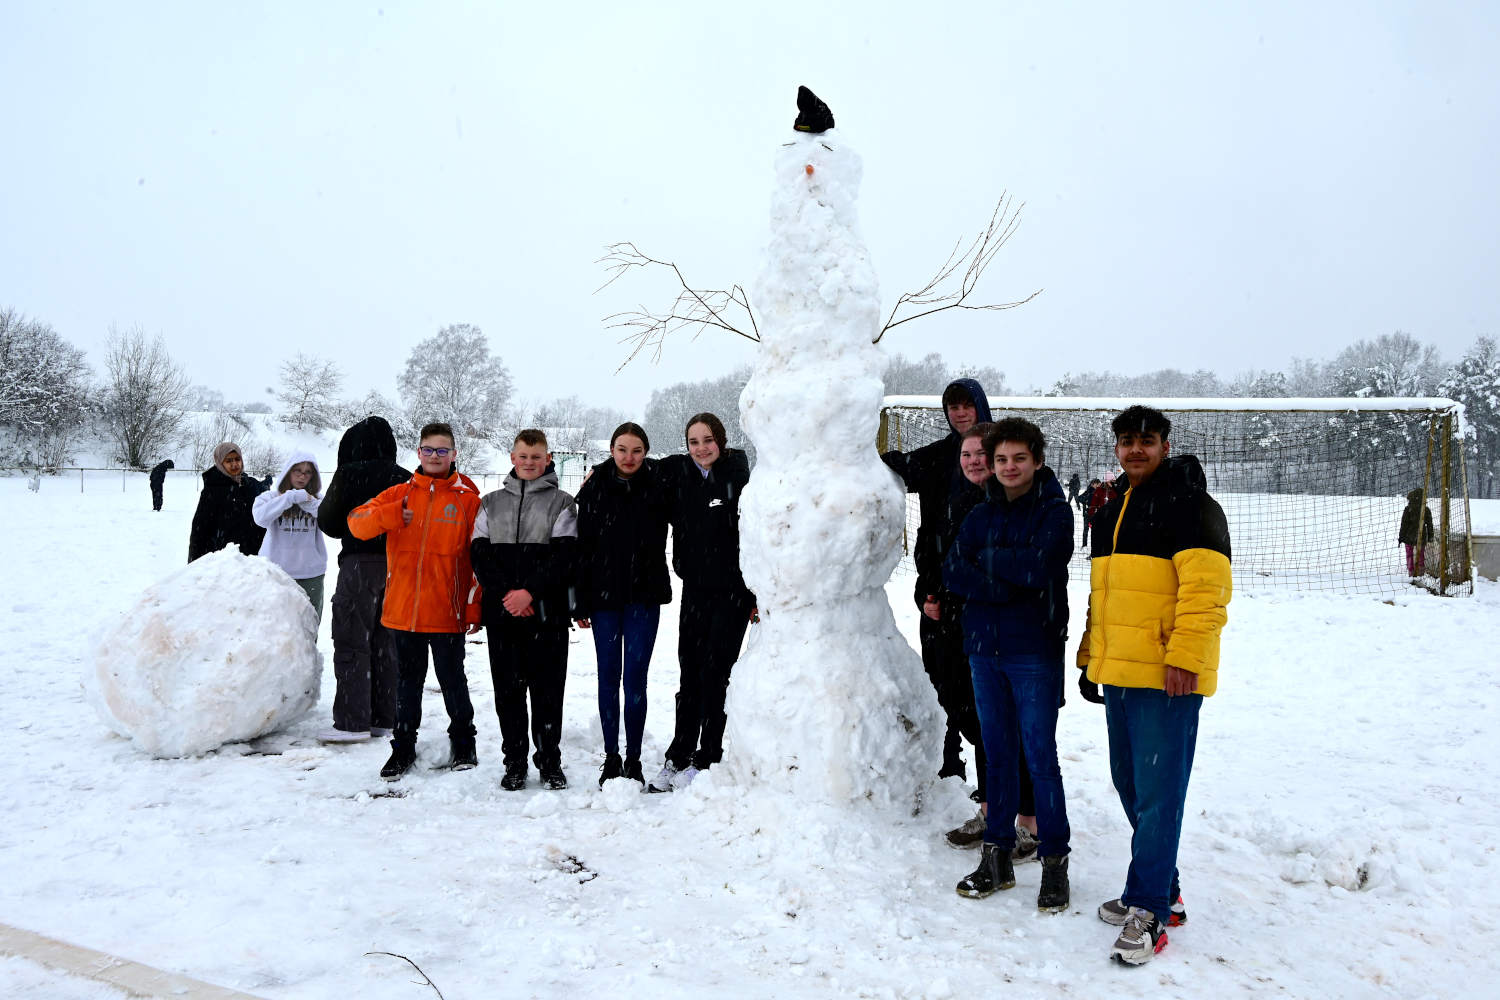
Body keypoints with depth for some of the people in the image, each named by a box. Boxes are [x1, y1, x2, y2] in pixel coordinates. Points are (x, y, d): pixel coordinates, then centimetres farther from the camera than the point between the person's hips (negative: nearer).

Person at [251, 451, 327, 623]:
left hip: (311, 574, 1)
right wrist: (291, 497, -15)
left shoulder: (317, 500, 7)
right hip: (277, 572, -1)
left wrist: (310, 502, -15)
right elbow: (261, 517, -16)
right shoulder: (270, 497, 4)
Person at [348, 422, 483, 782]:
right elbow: (357, 523, -2)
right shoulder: (400, 495, 7)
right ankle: (403, 747, 26)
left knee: (452, 680, 8)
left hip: (447, 613, -3)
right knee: (407, 681, 14)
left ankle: (463, 744, 25)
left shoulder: (467, 499, -1)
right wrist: (392, 514, -20)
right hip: (403, 609, 3)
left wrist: (475, 607, -8)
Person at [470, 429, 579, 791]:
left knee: (547, 688, 2)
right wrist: (506, 593, -9)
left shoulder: (562, 503, 5)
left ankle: (550, 760, 14)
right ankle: (514, 761, 17)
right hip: (501, 612, 3)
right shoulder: (491, 503, 14)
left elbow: (564, 556, -5)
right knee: (508, 688, 6)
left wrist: (530, 592, -16)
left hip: (547, 613, -2)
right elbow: (479, 553, 5)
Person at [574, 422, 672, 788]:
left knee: (635, 679, 0)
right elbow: (582, 547, 1)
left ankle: (633, 759, 11)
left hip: (644, 596, -1)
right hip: (604, 596, 1)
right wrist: (581, 604, -1)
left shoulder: (658, 484, -2)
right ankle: (611, 759, 17)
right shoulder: (594, 487, 0)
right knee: (608, 678, 7)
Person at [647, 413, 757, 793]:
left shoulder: (739, 479, -8)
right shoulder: (678, 475, 3)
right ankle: (678, 758, 19)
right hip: (695, 589, 4)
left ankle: (707, 759, 13)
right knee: (689, 673, 9)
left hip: (732, 590, -4)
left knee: (714, 674, 0)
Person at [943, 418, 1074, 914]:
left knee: (1040, 756, -1)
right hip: (984, 648, 5)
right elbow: (952, 571, -2)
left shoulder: (1054, 511, -4)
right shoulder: (981, 514, 10)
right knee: (997, 754, 12)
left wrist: (986, 558, -7)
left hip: (1034, 650, -5)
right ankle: (997, 855, 22)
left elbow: (1040, 566, -20)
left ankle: (1054, 862, 12)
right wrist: (1008, 582, -14)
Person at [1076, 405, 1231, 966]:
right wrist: (1091, 659, 22)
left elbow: (1206, 588, -17)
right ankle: (1162, 888, 29)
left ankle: (1149, 911, 4)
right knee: (1129, 784, 14)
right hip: (1118, 673, 9)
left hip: (1167, 676, -8)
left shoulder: (1189, 505, -7)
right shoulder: (1113, 511, 18)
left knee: (1157, 792, -5)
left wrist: (1185, 656, -22)